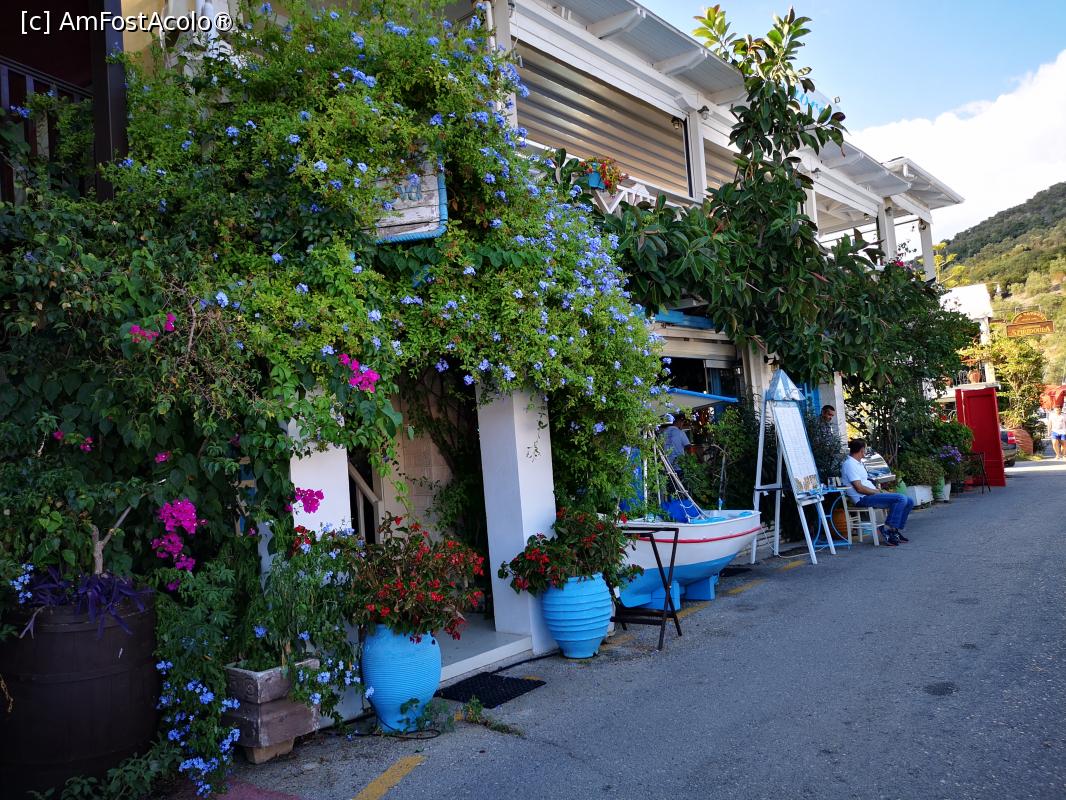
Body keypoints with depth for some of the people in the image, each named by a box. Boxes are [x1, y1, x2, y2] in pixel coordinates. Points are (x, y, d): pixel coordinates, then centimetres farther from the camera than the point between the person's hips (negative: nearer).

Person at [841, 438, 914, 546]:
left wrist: (880, 491, 7)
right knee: (901, 499, -24)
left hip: (871, 494, 10)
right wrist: (879, 492, -11)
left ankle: (896, 530, 7)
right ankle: (888, 532, -20)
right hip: (862, 499, -10)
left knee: (909, 501, 4)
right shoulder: (849, 464, -12)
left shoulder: (859, 463, 21)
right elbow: (859, 488, -19)